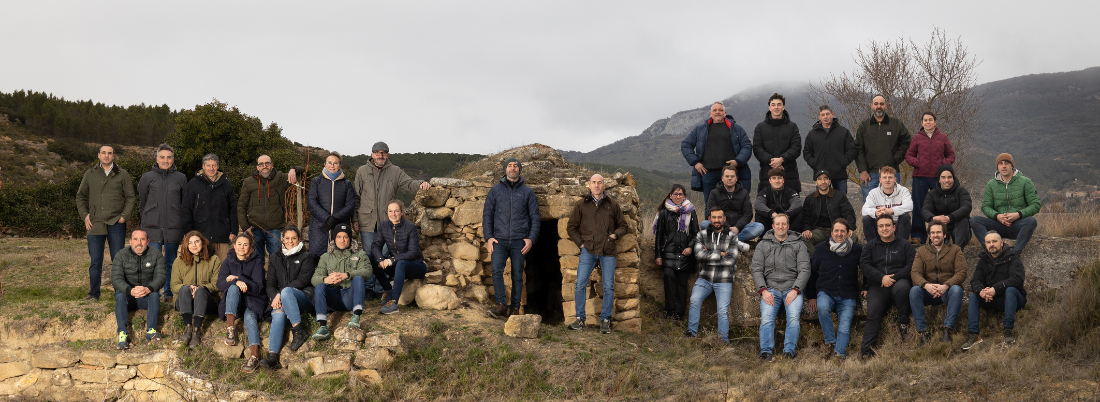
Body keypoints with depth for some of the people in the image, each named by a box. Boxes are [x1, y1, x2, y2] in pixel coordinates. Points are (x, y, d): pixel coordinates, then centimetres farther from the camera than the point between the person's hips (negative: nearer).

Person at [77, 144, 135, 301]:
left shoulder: (123, 175, 6)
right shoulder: (90, 174, 11)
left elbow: (131, 197, 8)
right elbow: (81, 196, 18)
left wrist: (124, 215, -3)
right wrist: (84, 215, 6)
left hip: (116, 225, -1)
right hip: (95, 225, 1)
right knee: (95, 261, 4)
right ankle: (94, 294, 13)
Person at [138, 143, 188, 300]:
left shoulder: (181, 178, 8)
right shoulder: (147, 178, 7)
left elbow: (185, 204, 11)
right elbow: (141, 202, 14)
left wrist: (184, 227, 8)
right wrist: (148, 219, 10)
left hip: (174, 228, 0)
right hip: (153, 228, 0)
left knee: (171, 263, 7)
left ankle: (169, 293, 16)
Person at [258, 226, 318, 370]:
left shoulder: (307, 257, 11)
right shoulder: (276, 258, 23)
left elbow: (302, 280, -4)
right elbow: (270, 283, 15)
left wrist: (281, 295, -15)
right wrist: (274, 297, -9)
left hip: (304, 297, -3)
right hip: (281, 299, 3)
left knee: (286, 291, -37)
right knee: (278, 315, -33)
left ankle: (299, 330, -39)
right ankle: (272, 356, -49)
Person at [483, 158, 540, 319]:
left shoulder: (527, 192, 10)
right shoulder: (495, 190, 11)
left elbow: (535, 217, 9)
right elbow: (487, 215, 11)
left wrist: (532, 238, -3)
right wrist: (488, 237, -1)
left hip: (519, 241, 0)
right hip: (499, 240, 0)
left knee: (517, 275, 2)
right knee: (496, 271, -16)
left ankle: (515, 308, 8)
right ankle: (502, 305, -15)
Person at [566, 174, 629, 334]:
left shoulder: (613, 205, 10)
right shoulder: (581, 205, 9)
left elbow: (622, 225, 18)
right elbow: (571, 227, 13)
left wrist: (615, 234, -1)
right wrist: (581, 243, 2)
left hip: (608, 252, 1)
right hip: (588, 251, 0)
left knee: (608, 286, 0)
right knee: (580, 284, -7)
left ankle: (605, 320, 10)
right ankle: (580, 319, 3)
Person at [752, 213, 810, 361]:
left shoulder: (798, 245, 13)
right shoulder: (763, 245, 15)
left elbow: (804, 270, 5)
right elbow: (757, 270, 9)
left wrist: (795, 290, -9)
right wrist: (763, 290, -7)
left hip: (792, 289, -1)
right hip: (770, 289, 1)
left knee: (794, 317, -27)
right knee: (766, 317, -24)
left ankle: (789, 352, -28)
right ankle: (766, 352, -29)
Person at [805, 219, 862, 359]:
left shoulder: (857, 250, 7)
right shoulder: (821, 248, 8)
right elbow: (811, 272, 12)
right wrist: (811, 296, 7)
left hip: (847, 296, 0)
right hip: (826, 292, 0)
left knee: (845, 326, -19)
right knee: (822, 307, -33)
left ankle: (839, 353, -28)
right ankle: (831, 341, -21)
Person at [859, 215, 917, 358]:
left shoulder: (905, 245, 15)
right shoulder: (871, 245, 19)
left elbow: (911, 265, 1)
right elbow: (864, 265, 6)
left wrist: (894, 277, -13)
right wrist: (881, 277, -10)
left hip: (899, 281, -1)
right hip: (877, 286, 1)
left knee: (901, 287, -38)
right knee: (873, 314, -21)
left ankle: (903, 323, -19)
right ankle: (866, 349, -28)